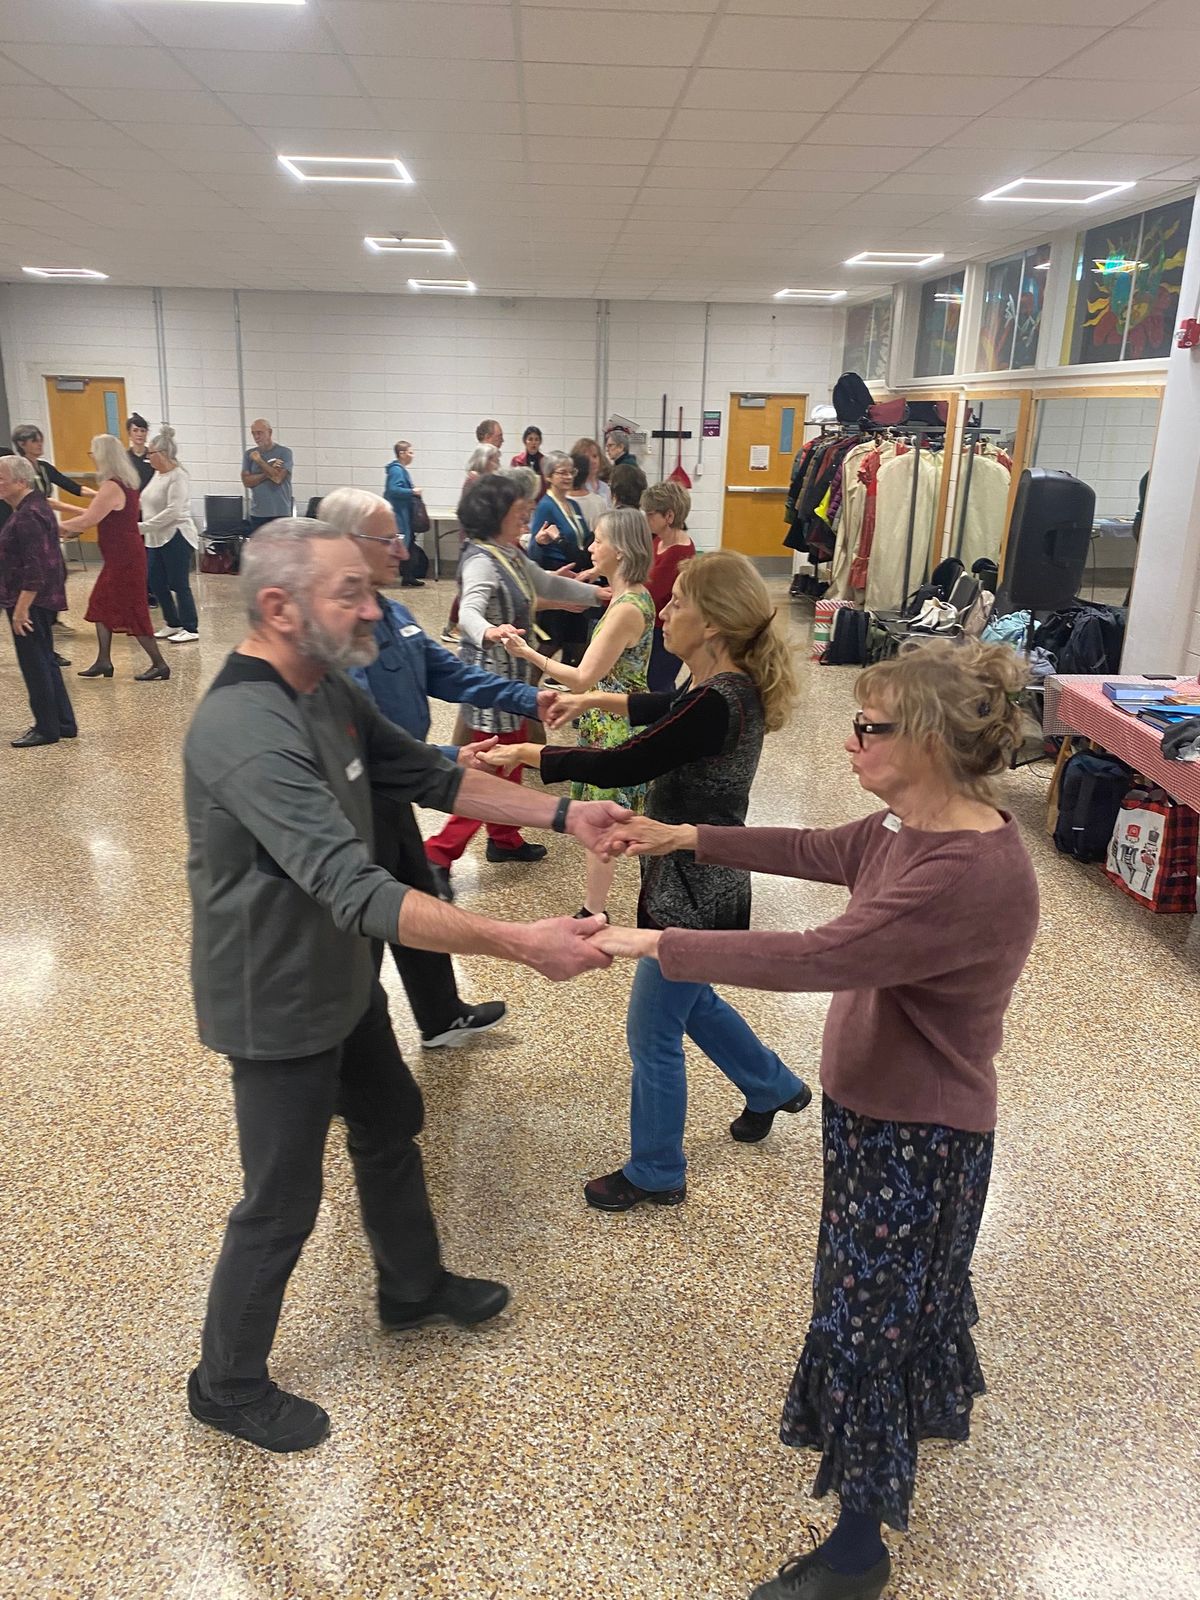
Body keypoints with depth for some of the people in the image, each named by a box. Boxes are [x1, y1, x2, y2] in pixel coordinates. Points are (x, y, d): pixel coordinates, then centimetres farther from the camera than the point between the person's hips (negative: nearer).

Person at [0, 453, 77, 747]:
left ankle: (47, 728, 8)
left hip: (30, 601, -10)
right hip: (43, 600, 10)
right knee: (45, 662, 15)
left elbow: (35, 566, -24)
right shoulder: (34, 505, 13)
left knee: (34, 664, -1)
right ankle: (64, 723, 22)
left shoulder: (28, 515, -19)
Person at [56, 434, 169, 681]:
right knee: (102, 604, 15)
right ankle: (103, 661, 20)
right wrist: (62, 507, 24)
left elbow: (88, 520, -18)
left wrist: (58, 526, -3)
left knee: (132, 610, -4)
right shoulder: (124, 484, 12)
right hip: (120, 556, 10)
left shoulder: (112, 487, -19)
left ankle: (159, 665, 2)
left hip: (125, 557, -10)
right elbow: (97, 515, 19)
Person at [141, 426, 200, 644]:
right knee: (156, 583, 12)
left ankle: (190, 630, 4)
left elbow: (172, 511, -23)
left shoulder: (178, 477, -15)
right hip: (156, 539, 9)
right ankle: (172, 624, 24)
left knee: (179, 585, -4)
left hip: (176, 538, -9)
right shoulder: (158, 474, 13)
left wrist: (143, 526, -21)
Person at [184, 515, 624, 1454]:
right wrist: (523, 944, -42)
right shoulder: (248, 733, -34)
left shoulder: (328, 690, -4)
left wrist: (560, 814, -6)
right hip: (279, 1006, -9)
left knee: (391, 1128, 25)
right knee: (283, 1203, 9)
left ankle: (415, 1289, 51)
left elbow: (430, 775, 4)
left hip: (341, 978, 9)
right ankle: (228, 1386, 35)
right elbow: (359, 891, -40)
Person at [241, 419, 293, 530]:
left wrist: (259, 461, -8)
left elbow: (278, 478, -13)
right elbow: (247, 481, 0)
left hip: (280, 513, -4)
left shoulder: (284, 452, -1)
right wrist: (269, 473, -10)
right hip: (257, 513, 4)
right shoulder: (249, 454, 10)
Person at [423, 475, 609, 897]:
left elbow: (547, 584, 24)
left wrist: (598, 593, 31)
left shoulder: (512, 554, 7)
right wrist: (489, 632, -63)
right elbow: (469, 611, -40)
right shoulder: (482, 561, -22)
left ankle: (504, 839, 36)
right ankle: (438, 855, -1)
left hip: (513, 674, 10)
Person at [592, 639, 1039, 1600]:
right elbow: (819, 851, 11)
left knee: (865, 1322, 6)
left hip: (918, 1136, -9)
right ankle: (932, 1403, 61)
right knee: (906, 1287, 31)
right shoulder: (915, 828, -5)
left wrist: (655, 945, -32)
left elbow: (819, 958, -38)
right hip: (877, 1108, 9)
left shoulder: (975, 873, -34)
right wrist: (688, 838, 7)